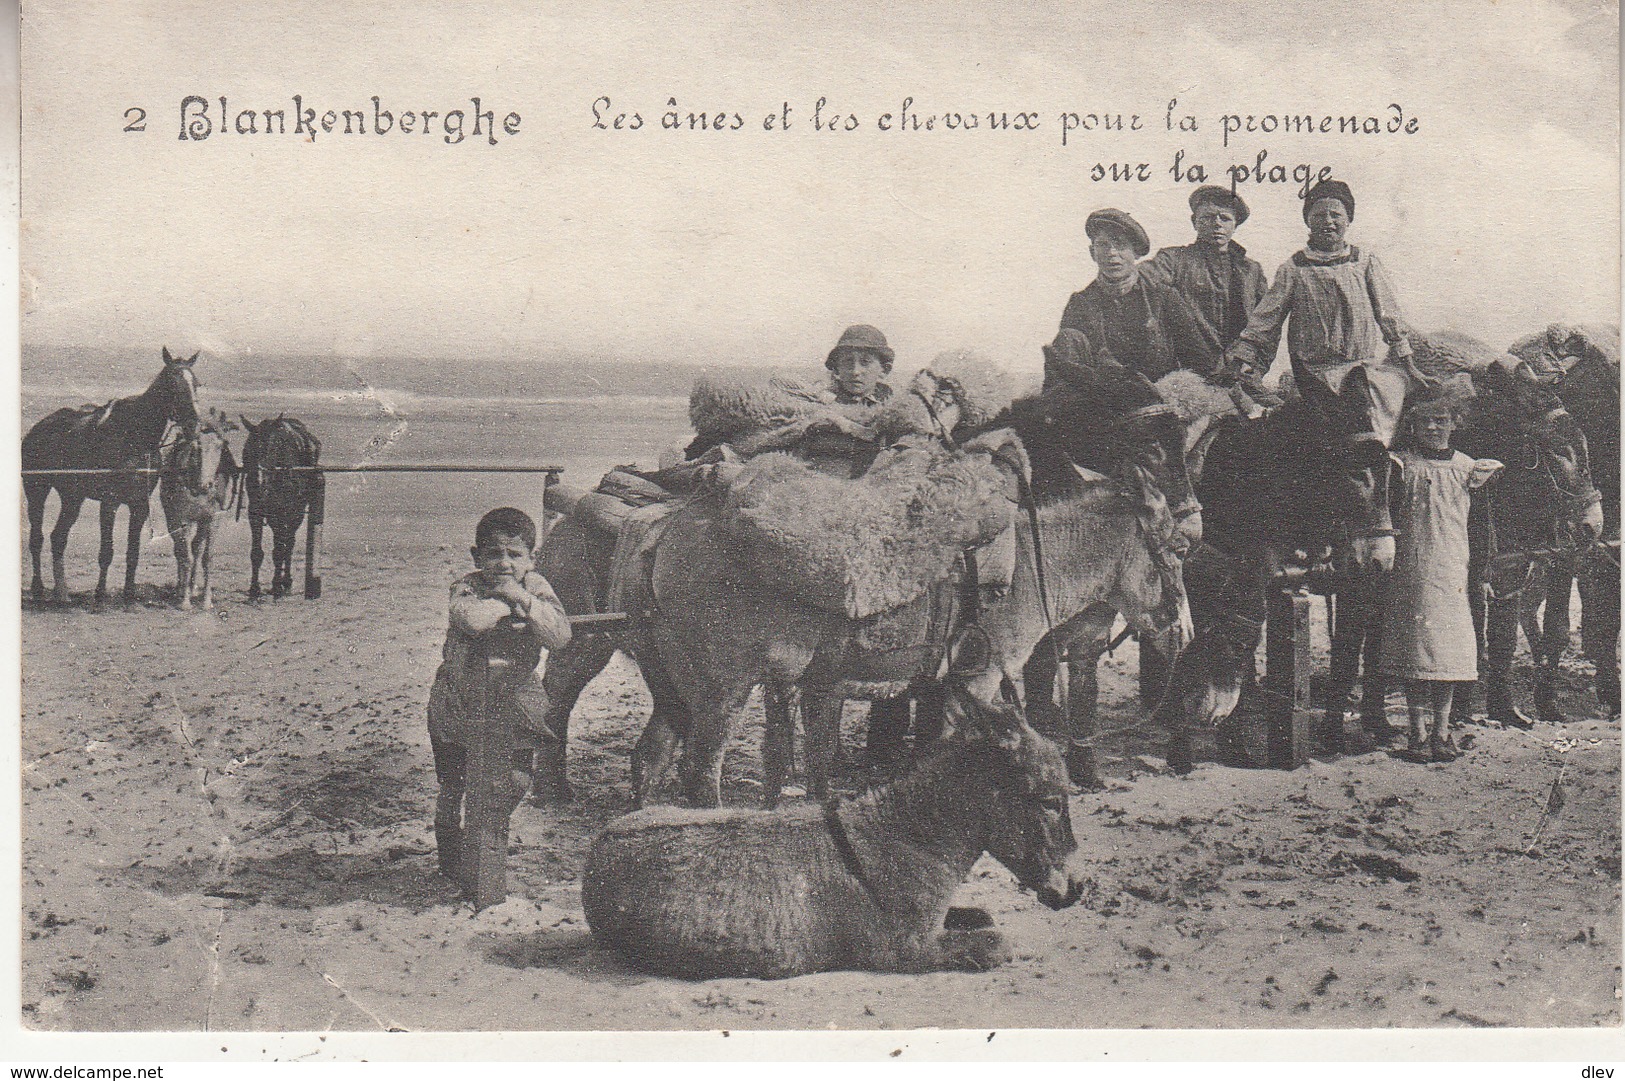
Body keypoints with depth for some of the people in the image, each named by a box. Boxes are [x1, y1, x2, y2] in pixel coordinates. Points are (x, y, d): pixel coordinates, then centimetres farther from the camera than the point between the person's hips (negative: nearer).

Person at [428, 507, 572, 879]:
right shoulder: (467, 587, -13)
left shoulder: (536, 587, -7)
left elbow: (560, 635, -21)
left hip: (514, 702, 2)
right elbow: (472, 618, -37)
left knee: (516, 781, -2)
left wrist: (523, 599, -28)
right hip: (459, 704, -2)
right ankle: (450, 855, 33)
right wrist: (505, 601, -23)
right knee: (453, 786, 7)